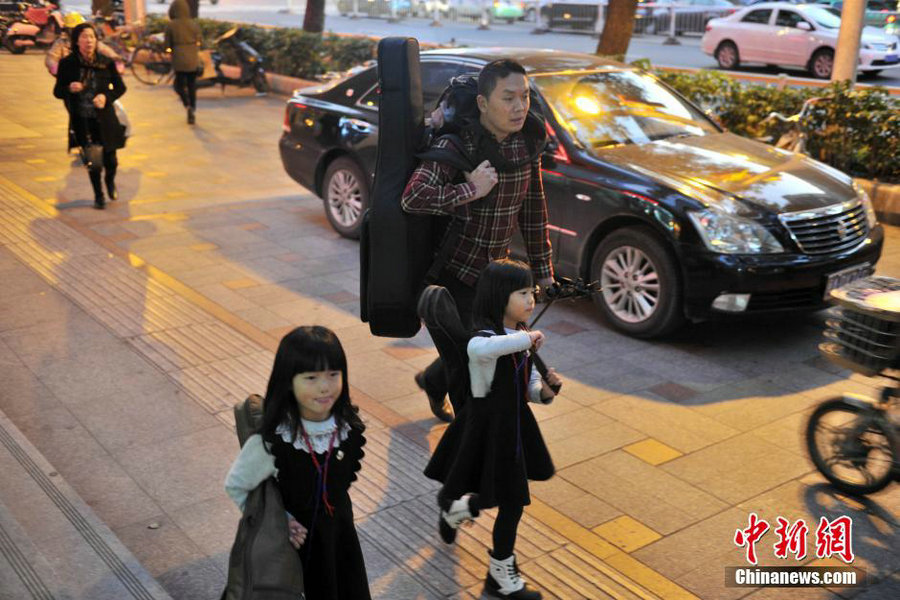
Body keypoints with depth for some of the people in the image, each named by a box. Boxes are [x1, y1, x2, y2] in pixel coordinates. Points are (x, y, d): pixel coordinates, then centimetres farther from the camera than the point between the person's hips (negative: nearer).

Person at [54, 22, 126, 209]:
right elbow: (57, 91, 2)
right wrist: (69, 89, -20)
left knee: (109, 157, 5)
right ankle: (98, 195, 24)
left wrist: (106, 96, -14)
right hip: (82, 120, 0)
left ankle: (110, 182, 40)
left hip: (104, 118, 0)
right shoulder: (67, 64, -5)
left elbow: (120, 87, 5)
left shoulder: (106, 63, -4)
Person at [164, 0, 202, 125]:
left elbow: (167, 46, -4)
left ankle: (188, 105, -11)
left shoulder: (170, 26, -7)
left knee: (179, 85, 16)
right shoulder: (194, 24, -3)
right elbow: (198, 43, 1)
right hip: (193, 59, 2)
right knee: (192, 86, 15)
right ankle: (191, 115, 16)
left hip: (179, 59, -2)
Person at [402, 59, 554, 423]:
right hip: (453, 271, -6)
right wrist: (471, 190, -30)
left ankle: (432, 381, 49)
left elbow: (532, 209, 7)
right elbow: (412, 199, -33)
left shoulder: (526, 145, -2)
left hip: (496, 270, 6)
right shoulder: (456, 145, -21)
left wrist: (542, 269, 10)